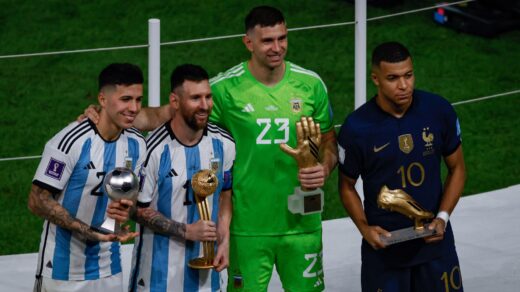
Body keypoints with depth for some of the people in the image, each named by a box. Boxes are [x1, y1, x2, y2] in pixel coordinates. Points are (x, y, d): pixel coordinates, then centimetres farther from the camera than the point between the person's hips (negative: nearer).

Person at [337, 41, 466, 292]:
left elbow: (457, 168, 5)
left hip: (434, 242, 2)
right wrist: (364, 227, -14)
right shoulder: (356, 128, -12)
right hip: (383, 243, -2)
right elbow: (347, 185, 2)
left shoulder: (439, 110, -7)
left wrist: (442, 218, -8)